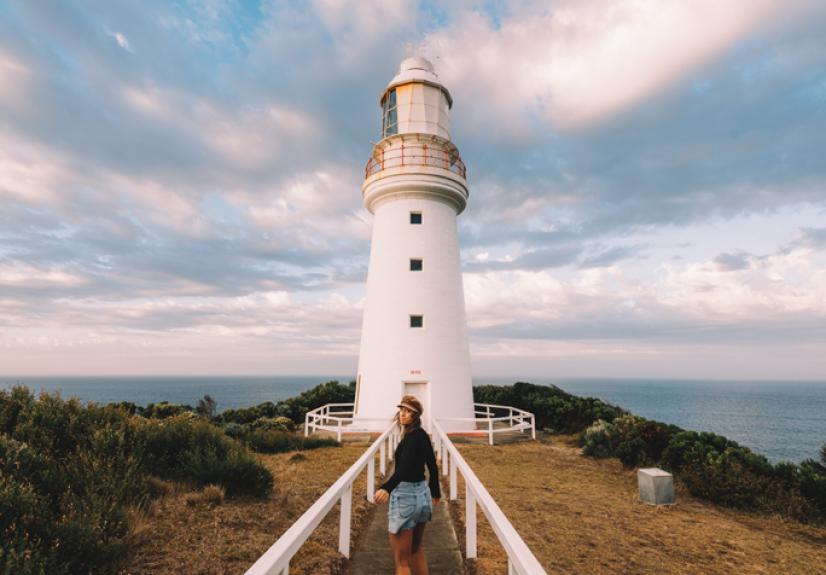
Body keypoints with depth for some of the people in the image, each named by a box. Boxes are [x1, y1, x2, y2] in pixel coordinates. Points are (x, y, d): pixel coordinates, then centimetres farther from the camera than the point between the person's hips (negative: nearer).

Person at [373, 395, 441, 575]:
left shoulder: (412, 436, -19)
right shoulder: (423, 435, 6)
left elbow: (405, 466, -34)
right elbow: (432, 467, 16)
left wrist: (386, 488, -48)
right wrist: (436, 492, 28)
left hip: (405, 496, -9)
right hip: (422, 494, 9)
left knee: (401, 560, 5)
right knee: (416, 549, 27)